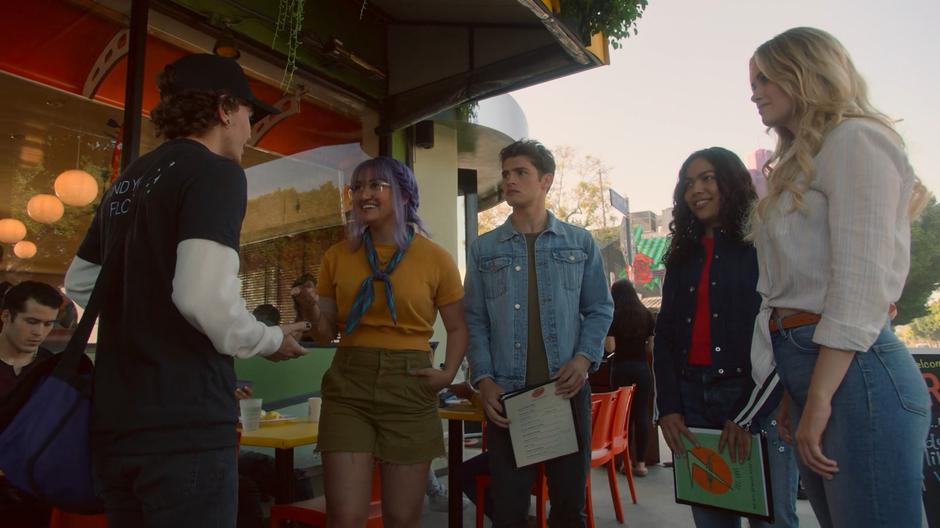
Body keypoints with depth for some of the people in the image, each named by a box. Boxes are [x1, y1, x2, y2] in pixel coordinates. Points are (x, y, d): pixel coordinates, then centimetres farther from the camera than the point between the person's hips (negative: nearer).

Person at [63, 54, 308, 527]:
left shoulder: (126, 182, 14)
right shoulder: (215, 172, -12)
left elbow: (78, 284, 22)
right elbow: (203, 297, -25)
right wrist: (269, 341, -8)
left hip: (113, 420, 8)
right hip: (182, 425, -8)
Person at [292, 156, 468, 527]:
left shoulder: (435, 258, 0)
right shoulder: (337, 256, 6)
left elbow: (458, 328, 7)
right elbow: (327, 333, 10)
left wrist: (448, 373, -9)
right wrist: (312, 311, -11)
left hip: (409, 389, -1)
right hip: (347, 386, 1)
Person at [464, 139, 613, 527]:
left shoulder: (580, 243, 7)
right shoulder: (483, 248, 7)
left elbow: (600, 309, 6)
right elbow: (475, 319, 4)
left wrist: (584, 358, -11)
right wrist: (483, 379, -7)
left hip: (567, 390, 0)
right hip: (506, 393, 0)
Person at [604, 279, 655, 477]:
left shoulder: (614, 316, -5)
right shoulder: (647, 315, 2)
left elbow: (610, 347, -10)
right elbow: (653, 346, 1)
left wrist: (605, 340, 10)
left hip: (621, 369, -1)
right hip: (642, 368, 2)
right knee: (642, 415, 5)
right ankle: (640, 463, 9)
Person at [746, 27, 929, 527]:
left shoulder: (854, 140, -4)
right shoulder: (803, 161, 21)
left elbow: (862, 283, -15)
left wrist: (819, 399, -17)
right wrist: (795, 394, 15)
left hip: (852, 372, -9)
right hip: (804, 364, 9)